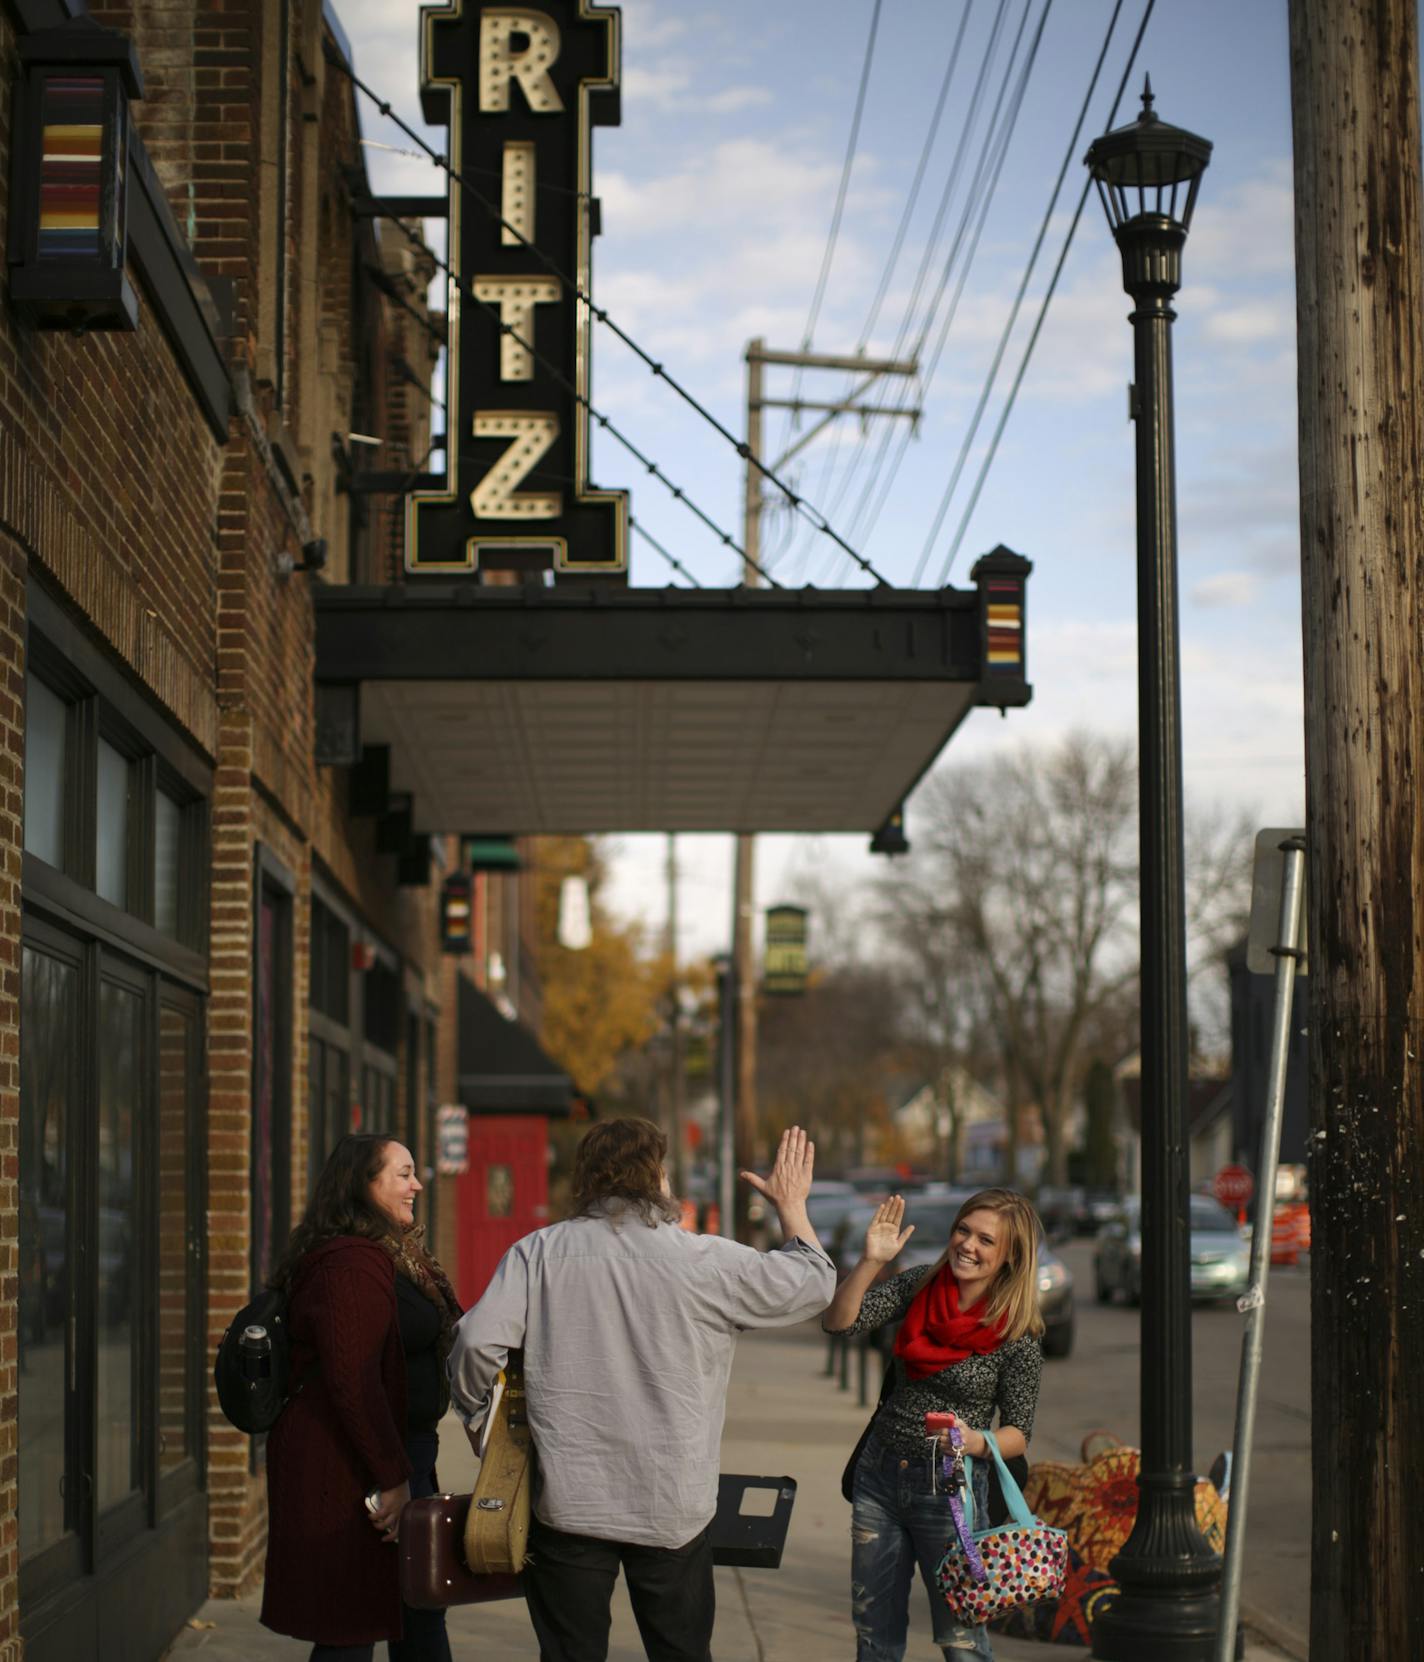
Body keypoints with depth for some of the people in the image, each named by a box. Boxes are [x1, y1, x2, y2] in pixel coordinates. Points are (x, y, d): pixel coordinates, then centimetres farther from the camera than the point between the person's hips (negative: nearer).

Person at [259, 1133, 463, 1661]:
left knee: (421, 1615, 16)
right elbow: (352, 1379, -24)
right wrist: (391, 1479, -22)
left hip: (401, 1451, 11)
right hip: (351, 1467, -11)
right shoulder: (352, 1263, -18)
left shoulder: (392, 1257, 16)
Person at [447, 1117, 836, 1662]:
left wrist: (478, 1418, 9)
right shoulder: (704, 1261, -5)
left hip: (568, 1505, 0)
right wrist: (792, 1204, 23)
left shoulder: (537, 1253, -3)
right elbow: (812, 1284, 7)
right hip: (673, 1509, 0)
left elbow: (478, 1342, -10)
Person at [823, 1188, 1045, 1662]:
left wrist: (976, 1442, -28)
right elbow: (838, 1322, -10)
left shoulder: (1018, 1336, -12)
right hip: (879, 1475, 4)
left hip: (950, 1489, -4)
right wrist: (871, 1261, -24)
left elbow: (1019, 1432, -7)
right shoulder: (918, 1287, -2)